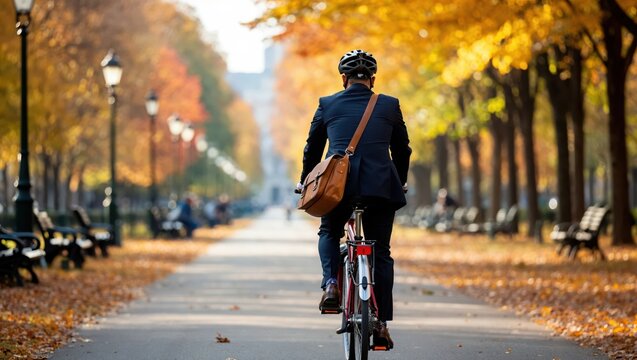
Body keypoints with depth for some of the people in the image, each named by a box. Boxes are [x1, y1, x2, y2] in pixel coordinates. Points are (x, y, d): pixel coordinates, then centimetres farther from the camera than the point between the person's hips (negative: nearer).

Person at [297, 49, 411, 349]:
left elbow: (313, 148, 18)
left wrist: (304, 181, 34)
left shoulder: (328, 105, 10)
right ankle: (381, 324, 5)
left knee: (329, 233, 26)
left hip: (339, 183, 0)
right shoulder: (390, 106, 11)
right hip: (381, 184, 0)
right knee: (380, 251, 11)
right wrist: (400, 183, 36)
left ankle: (331, 284, -1)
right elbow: (402, 150, 19)